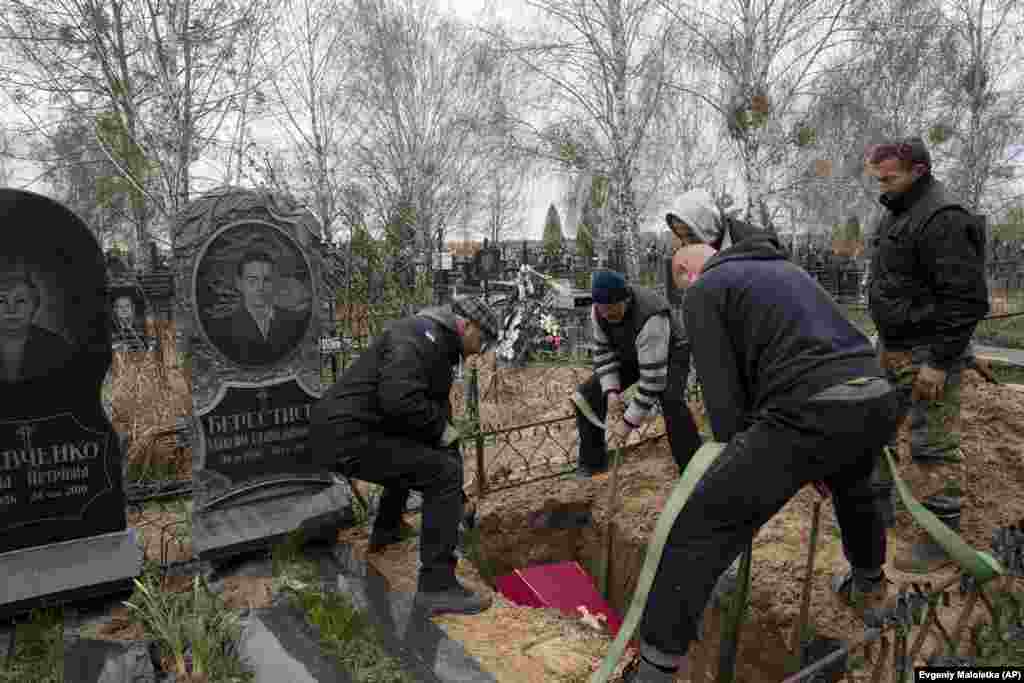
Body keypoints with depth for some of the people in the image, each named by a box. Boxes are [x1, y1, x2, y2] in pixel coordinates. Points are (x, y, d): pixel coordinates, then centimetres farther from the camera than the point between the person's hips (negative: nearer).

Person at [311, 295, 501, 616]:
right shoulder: (420, 336, -16)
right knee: (442, 474, -15)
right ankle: (436, 586, -8)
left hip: (342, 429, 11)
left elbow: (435, 410, 23)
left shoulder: (441, 348, 17)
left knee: (414, 456, 35)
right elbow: (399, 399, -33)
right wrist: (441, 426, -13)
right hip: (349, 436, -11)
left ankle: (386, 530, 51)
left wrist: (457, 496, 26)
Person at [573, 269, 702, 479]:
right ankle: (592, 460, 12)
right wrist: (611, 390, -22)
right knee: (588, 394, -5)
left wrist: (629, 421, -37)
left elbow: (653, 377, -41)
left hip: (669, 355, -6)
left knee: (671, 400, -34)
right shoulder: (598, 311, -20)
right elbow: (603, 350, -8)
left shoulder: (649, 319, -41)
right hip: (629, 355, 6)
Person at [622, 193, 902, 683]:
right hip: (879, 397, 9)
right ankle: (867, 583, 65)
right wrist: (813, 459, 34)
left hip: (811, 411, -9)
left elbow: (723, 397, -1)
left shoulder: (703, 290, 7)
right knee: (852, 487, 41)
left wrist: (747, 471, 13)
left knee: (697, 531, -3)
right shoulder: (783, 266, 29)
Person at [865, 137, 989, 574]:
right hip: (893, 347, 10)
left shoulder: (943, 220, -18)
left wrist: (939, 362, -22)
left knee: (934, 447, -2)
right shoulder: (897, 213, 13)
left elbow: (966, 300, -22)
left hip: (927, 354, -10)